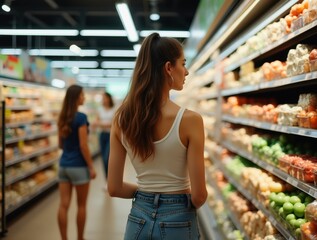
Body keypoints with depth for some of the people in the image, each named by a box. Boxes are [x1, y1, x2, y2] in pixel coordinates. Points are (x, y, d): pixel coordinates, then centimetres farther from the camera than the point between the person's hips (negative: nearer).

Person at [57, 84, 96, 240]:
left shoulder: (62, 118, 7)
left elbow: (60, 144, 13)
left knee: (63, 205, 5)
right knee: (81, 205, 9)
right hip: (78, 166, -6)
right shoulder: (81, 117, -14)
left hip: (63, 165, 6)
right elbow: (83, 146, -16)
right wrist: (91, 167, -10)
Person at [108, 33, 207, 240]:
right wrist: (185, 203, 6)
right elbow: (199, 195, -14)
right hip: (177, 222, -3)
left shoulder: (122, 119, -5)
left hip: (139, 218, 4)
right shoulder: (189, 119, -18)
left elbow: (114, 188, -1)